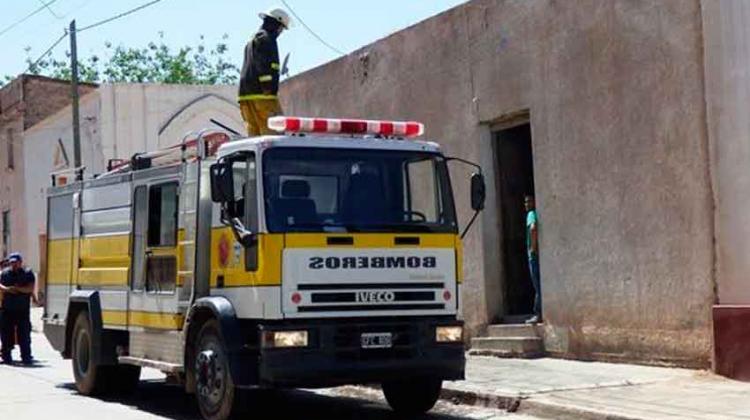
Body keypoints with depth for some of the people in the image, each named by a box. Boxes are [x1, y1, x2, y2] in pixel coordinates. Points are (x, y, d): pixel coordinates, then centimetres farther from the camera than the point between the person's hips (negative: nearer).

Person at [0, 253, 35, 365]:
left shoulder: (28, 273, 4)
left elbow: (31, 288, -4)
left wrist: (18, 288, -17)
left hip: (23, 309, -2)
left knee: (24, 334, -3)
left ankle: (26, 356, 0)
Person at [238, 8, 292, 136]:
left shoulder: (252, 41, 27)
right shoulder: (267, 38, -4)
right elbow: (264, 66, -16)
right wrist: (268, 90, -19)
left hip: (246, 93, 10)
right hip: (261, 94, -10)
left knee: (254, 131, 7)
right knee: (272, 132, -14)